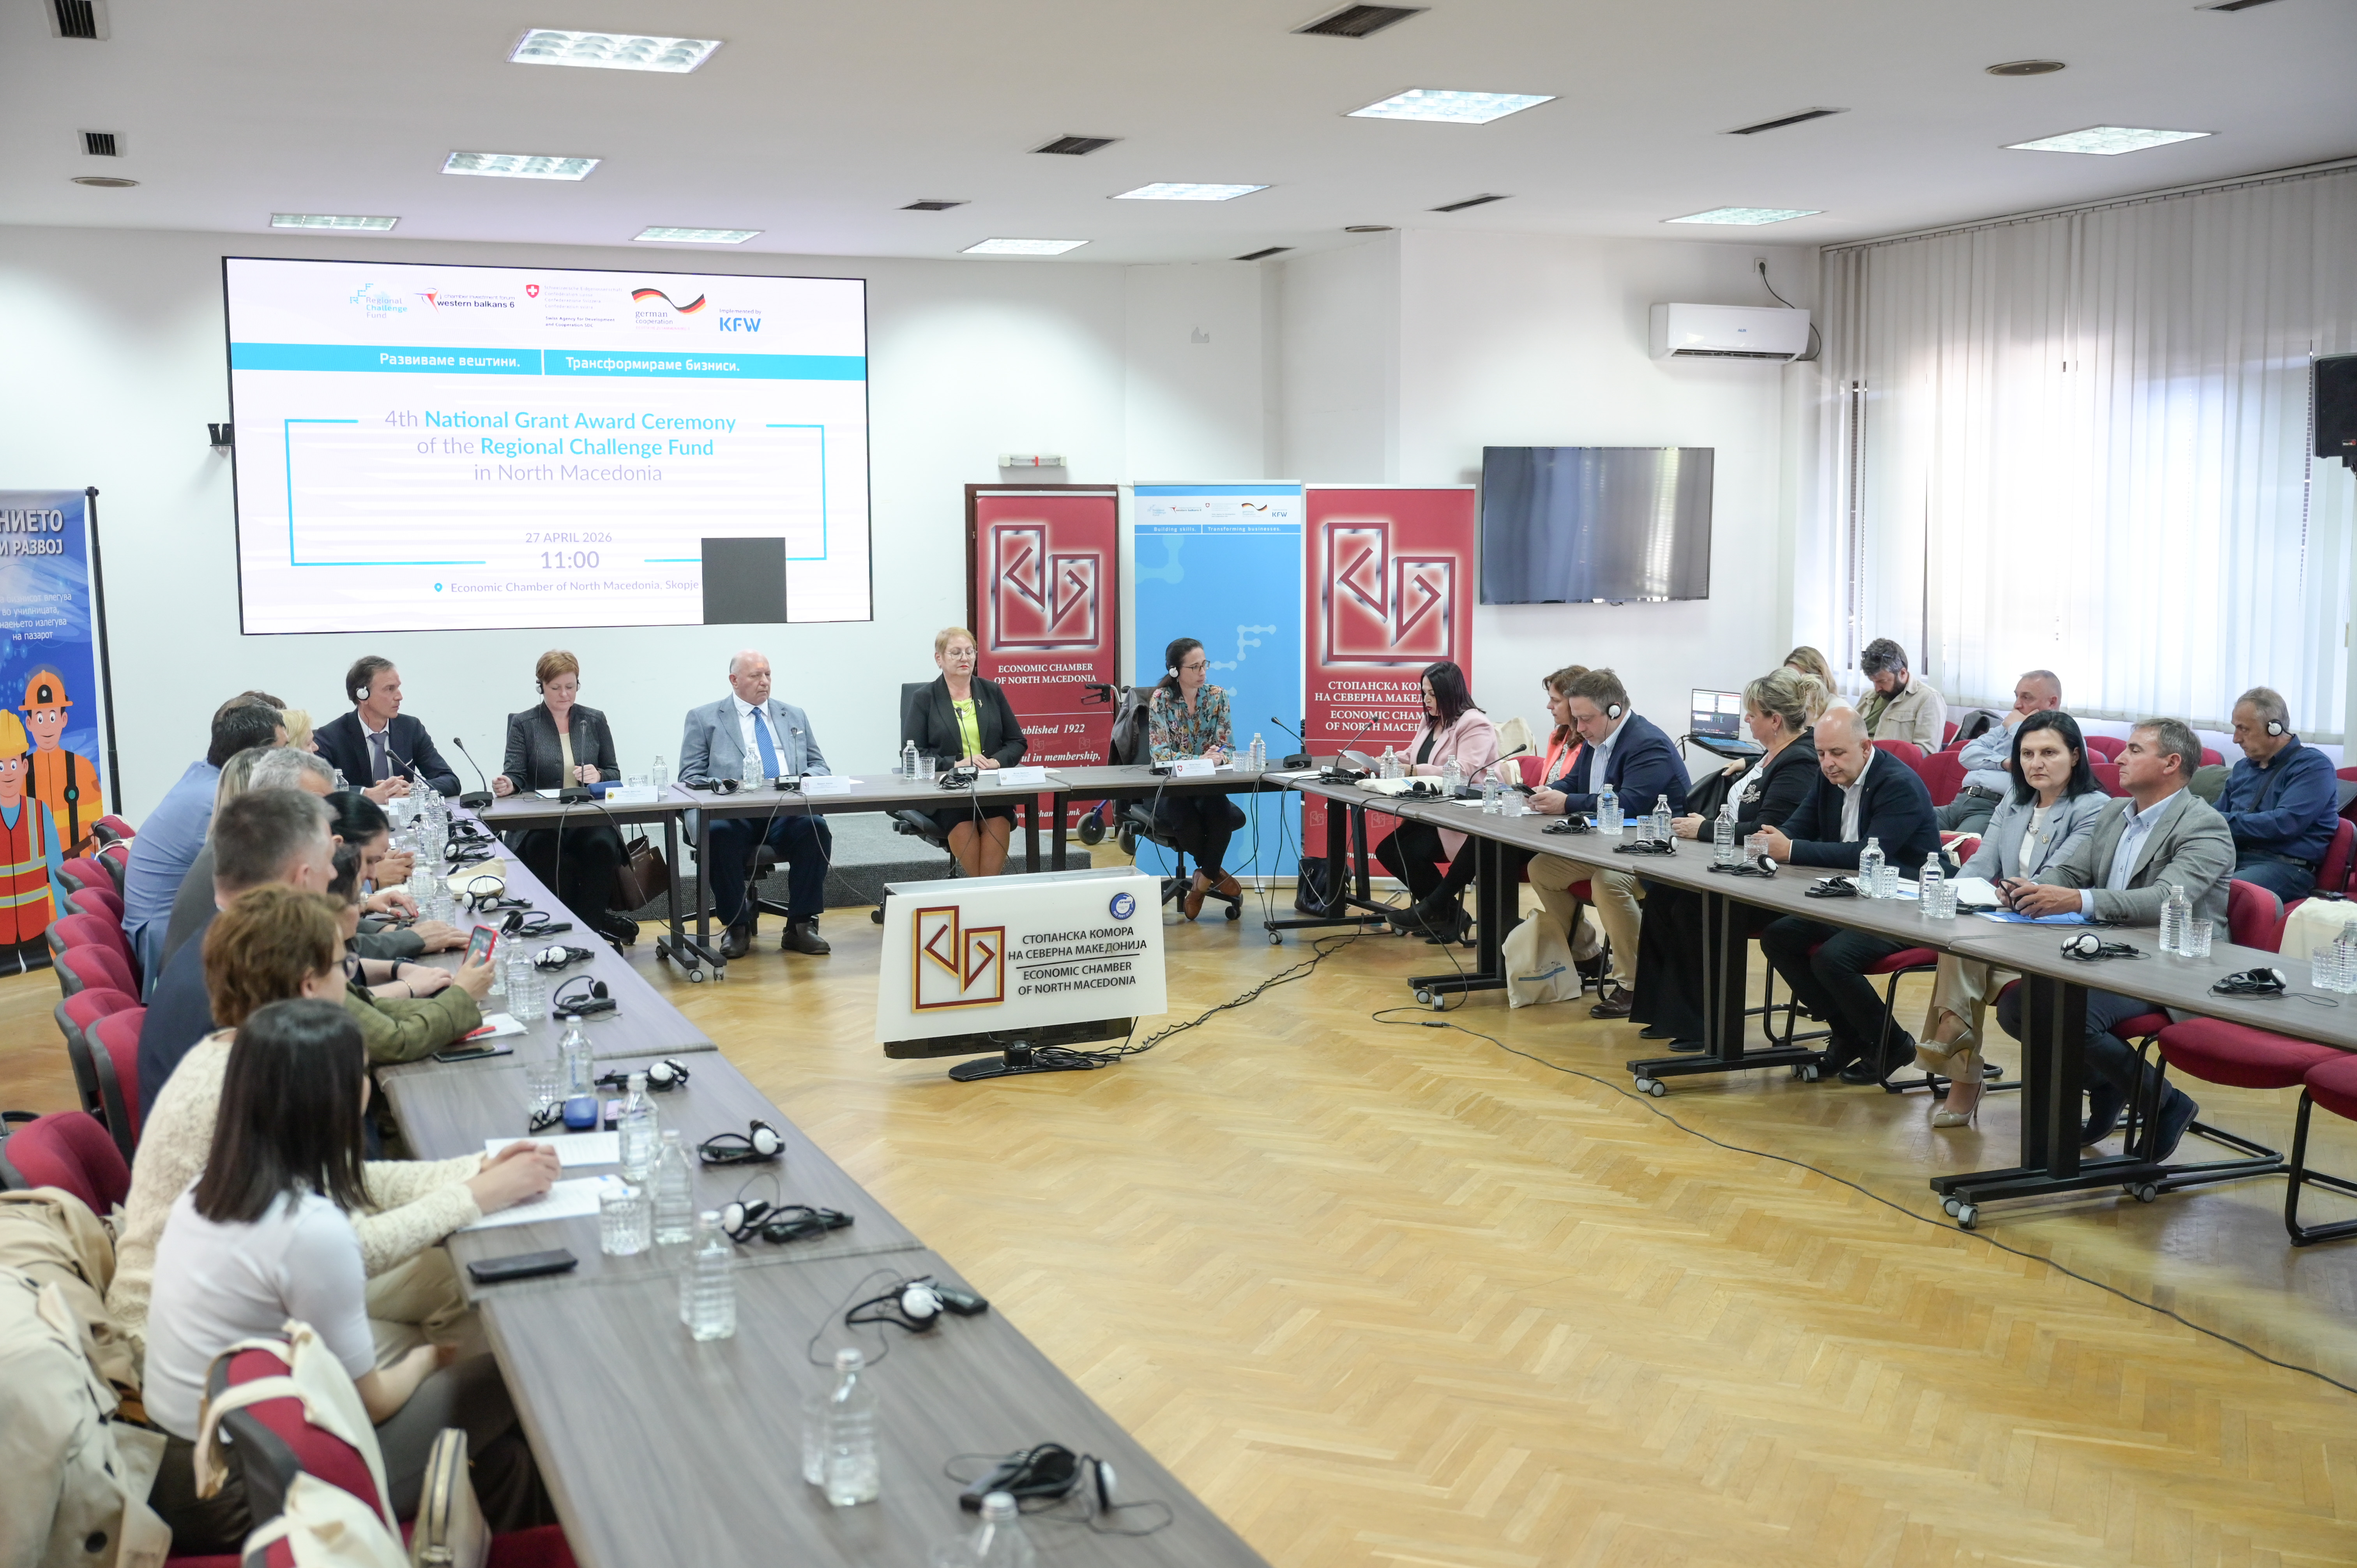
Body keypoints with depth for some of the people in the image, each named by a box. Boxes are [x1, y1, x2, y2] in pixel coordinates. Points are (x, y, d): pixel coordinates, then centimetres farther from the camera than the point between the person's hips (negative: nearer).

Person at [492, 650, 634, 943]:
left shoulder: (595, 721, 16)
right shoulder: (523, 724, 10)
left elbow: (614, 773, 14)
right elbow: (515, 774, -1)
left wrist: (598, 776, -10)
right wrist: (508, 784, -25)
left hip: (589, 817, 1)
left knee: (602, 846, -33)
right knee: (544, 850, -35)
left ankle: (589, 922, -19)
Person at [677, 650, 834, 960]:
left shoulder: (795, 716, 23)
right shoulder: (703, 718, 14)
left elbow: (819, 765, 21)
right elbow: (690, 775, 8)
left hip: (787, 811, 2)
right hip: (732, 812, -2)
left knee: (816, 827, -31)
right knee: (719, 833, -36)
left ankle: (801, 926, -20)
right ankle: (737, 925, -17)